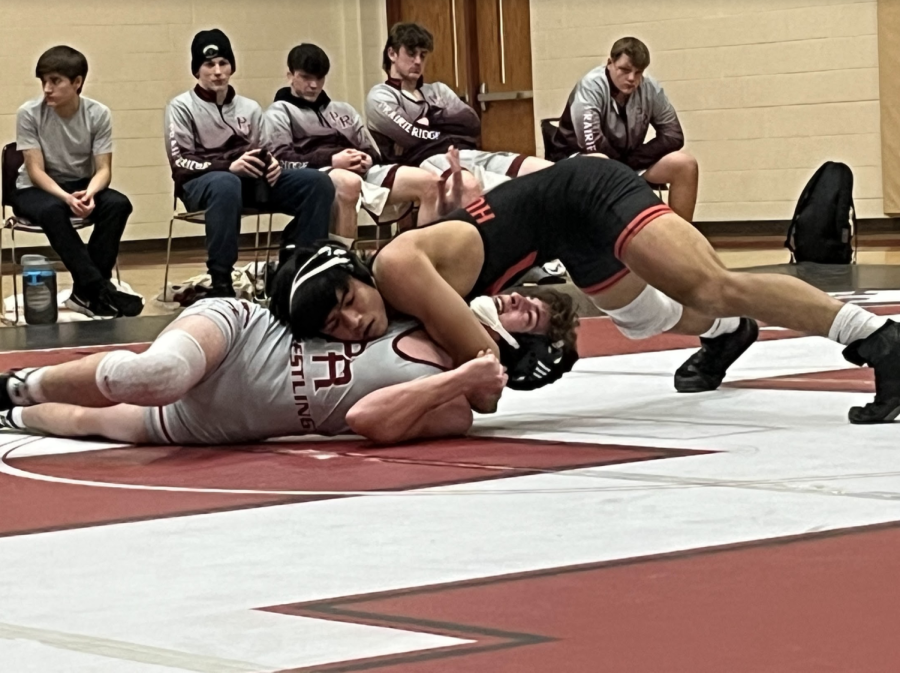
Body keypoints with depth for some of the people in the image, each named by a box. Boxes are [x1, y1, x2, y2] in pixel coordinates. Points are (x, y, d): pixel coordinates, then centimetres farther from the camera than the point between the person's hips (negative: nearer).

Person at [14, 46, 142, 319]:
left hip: (82, 186, 3)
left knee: (118, 204, -28)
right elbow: (36, 171, -18)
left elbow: (103, 169, -12)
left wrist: (89, 193, -36)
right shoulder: (29, 114, -17)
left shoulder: (98, 114, -12)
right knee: (52, 210, -38)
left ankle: (86, 292, -24)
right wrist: (66, 197, -36)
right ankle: (99, 288, -38)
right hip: (36, 189, -3)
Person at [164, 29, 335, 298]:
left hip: (250, 182, 5)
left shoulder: (249, 108, 22)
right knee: (226, 184, -43)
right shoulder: (182, 107, 7)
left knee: (318, 182, -18)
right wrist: (229, 166, -20)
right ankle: (220, 282, -41)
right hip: (201, 183, -5)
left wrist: (271, 164, -6)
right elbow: (180, 163, -5)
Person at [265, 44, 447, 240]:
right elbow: (280, 159, -3)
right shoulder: (279, 112, 14)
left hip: (362, 172, 6)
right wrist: (332, 161, -14)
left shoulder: (343, 110, 31)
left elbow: (373, 151, 25)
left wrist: (368, 159, -2)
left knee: (428, 182, -17)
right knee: (349, 183, -44)